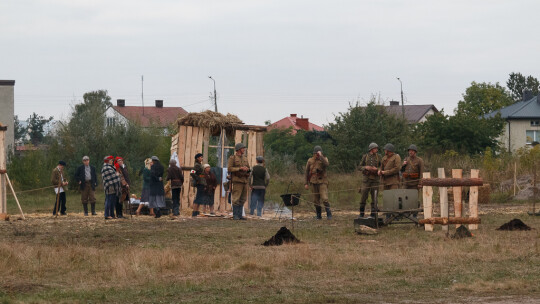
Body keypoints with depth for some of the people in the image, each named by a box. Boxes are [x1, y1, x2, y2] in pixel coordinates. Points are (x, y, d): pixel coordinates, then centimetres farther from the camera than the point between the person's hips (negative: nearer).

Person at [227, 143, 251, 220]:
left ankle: (239, 215, 11)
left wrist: (247, 169, -1)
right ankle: (235, 215, -7)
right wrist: (240, 168, -16)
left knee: (242, 199, 7)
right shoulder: (232, 158, -1)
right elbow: (229, 169, -10)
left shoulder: (245, 158, 18)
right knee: (236, 198, -9)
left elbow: (248, 169, 24)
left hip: (244, 180, 7)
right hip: (237, 180, -7)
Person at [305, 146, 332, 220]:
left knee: (324, 198, -15)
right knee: (316, 200, 6)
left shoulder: (324, 159, 0)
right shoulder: (310, 161, 6)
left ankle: (329, 214, -7)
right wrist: (306, 183, 8)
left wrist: (321, 156, -24)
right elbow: (307, 172, 11)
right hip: (314, 182, 3)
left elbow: (326, 164, -24)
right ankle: (319, 215, 18)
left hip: (322, 182, -3)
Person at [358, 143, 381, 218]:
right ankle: (361, 214, 11)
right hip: (366, 178, 0)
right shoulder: (365, 157, 5)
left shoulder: (378, 157, 6)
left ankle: (373, 214, 4)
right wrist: (366, 167, -12)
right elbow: (360, 167, 8)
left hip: (375, 179, 0)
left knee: (374, 197, -2)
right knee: (364, 196, -1)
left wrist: (377, 169, -13)